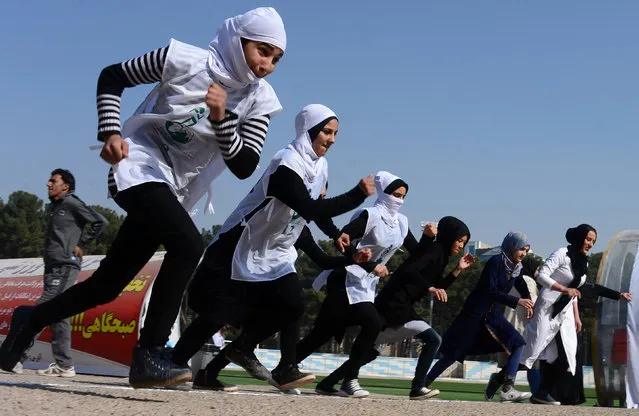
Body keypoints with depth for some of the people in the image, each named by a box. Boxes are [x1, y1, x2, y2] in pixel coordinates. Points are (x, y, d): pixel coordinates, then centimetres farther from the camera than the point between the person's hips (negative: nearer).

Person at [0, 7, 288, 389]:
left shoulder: (259, 100, -3)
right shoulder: (184, 60, -13)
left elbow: (244, 167, -10)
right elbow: (112, 77, -3)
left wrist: (220, 118, -24)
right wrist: (110, 133, -14)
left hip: (173, 190, 6)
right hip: (140, 168, -6)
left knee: (108, 283, 10)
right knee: (188, 244, -32)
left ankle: (32, 319, 33)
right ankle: (149, 356, -29)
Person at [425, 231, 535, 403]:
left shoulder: (517, 268, 5)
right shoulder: (495, 262, -17)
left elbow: (523, 289, 20)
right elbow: (490, 291, -25)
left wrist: (528, 304, -1)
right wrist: (517, 302, -29)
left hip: (493, 315, 7)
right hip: (474, 313, -7)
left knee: (518, 343, -13)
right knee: (452, 354, -1)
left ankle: (507, 390, -17)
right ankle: (422, 385, 15)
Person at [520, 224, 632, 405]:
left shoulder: (583, 263, 13)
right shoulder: (562, 254, -10)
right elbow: (541, 276, -16)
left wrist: (576, 317, 14)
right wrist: (565, 290, -25)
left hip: (565, 314, 8)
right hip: (548, 309, -8)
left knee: (567, 354, 0)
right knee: (533, 349, -9)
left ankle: (544, 393, 1)